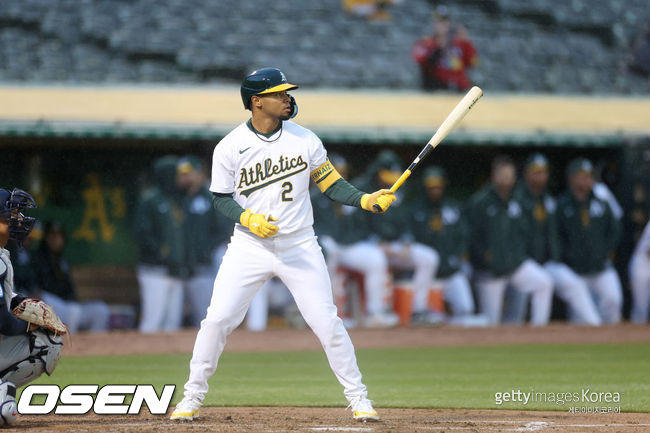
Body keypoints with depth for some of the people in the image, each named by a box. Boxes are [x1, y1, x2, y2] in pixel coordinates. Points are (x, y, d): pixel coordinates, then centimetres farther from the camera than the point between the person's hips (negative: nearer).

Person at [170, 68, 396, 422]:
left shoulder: (304, 140, 0)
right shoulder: (229, 148, -5)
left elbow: (331, 183, 4)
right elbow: (221, 198, 1)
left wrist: (365, 200, -13)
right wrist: (248, 218, -18)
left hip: (298, 246, 1)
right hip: (249, 245, -1)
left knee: (327, 323, -3)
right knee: (217, 320, -7)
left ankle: (358, 398, 9)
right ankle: (192, 398, 8)